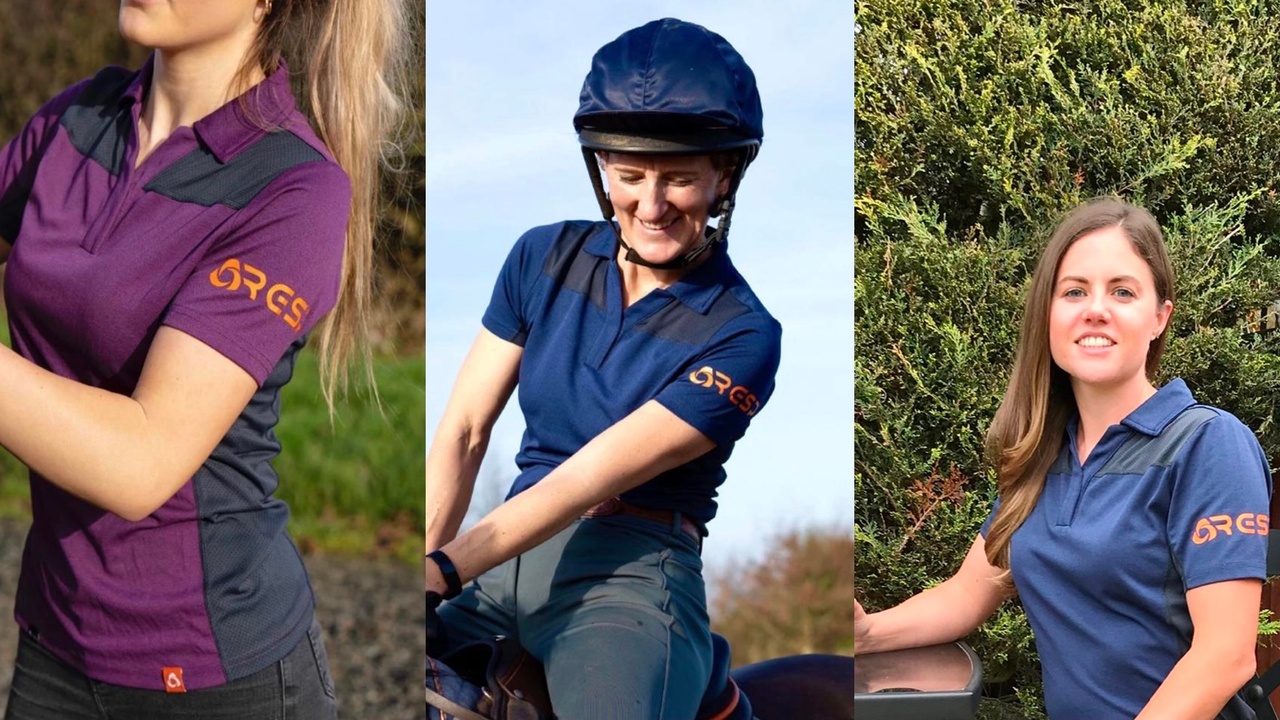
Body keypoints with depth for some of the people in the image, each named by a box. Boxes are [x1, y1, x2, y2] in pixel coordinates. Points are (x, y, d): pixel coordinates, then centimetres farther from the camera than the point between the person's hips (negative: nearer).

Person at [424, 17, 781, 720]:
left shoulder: (741, 339, -7)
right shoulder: (546, 257, 6)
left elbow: (588, 479, -16)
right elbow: (463, 431, 2)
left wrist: (444, 569, -26)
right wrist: (426, 559, -15)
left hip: (628, 577, -4)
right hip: (507, 557, 4)